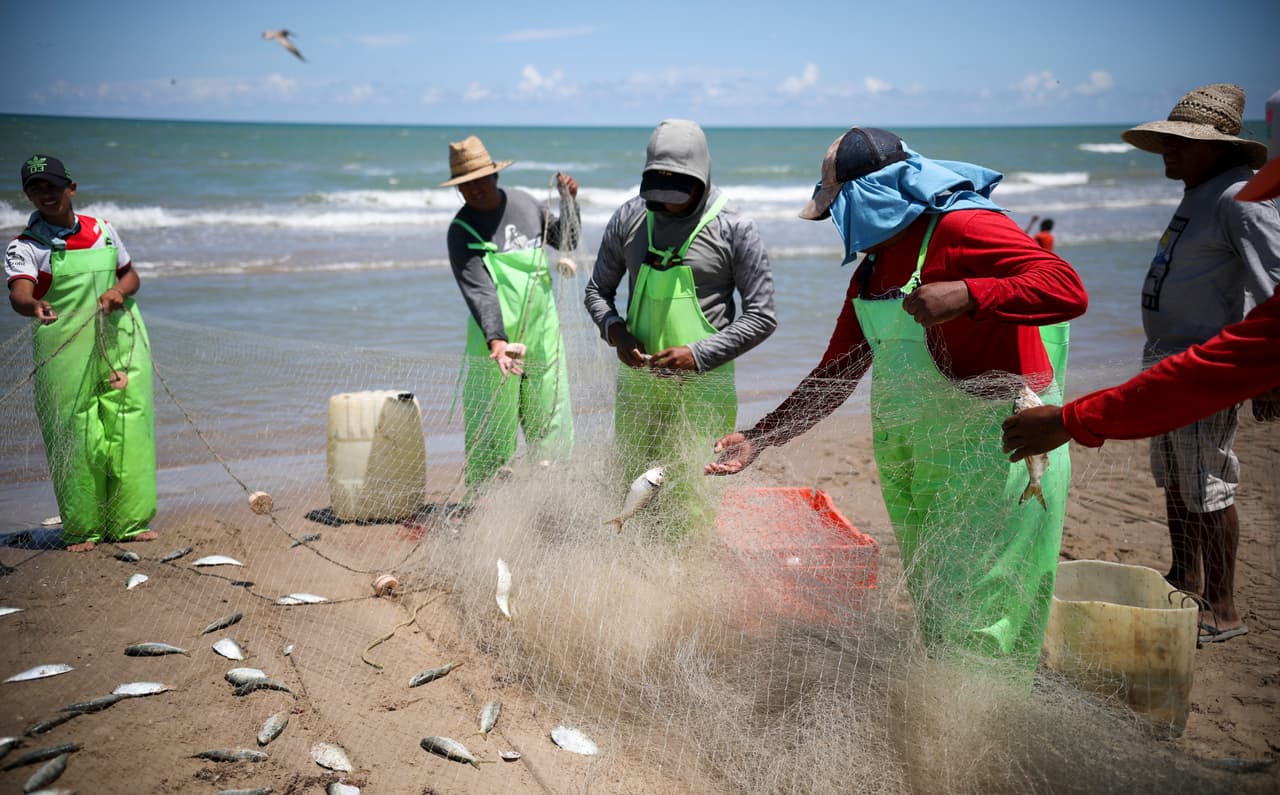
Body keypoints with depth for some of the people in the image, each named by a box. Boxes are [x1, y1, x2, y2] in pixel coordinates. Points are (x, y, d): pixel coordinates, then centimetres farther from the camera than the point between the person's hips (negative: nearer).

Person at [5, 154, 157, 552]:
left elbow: (130, 274, 21)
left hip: (120, 343, 3)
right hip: (65, 352, -3)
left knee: (128, 429, 0)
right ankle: (81, 528, 9)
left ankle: (130, 521, 10)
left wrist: (119, 291, -3)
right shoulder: (25, 246, -1)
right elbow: (18, 292, -18)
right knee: (75, 437, -4)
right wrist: (34, 306, -42)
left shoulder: (102, 230, 11)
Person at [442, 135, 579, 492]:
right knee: (491, 428, -2)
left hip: (544, 338, 5)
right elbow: (478, 292, -21)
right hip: (496, 342, -5)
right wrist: (496, 340, -34)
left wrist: (568, 203, 6)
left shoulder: (524, 202, 8)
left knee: (551, 426, 10)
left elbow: (565, 240, 24)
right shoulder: (461, 231, -8)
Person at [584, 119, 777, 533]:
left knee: (692, 494, -5)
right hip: (638, 382, 4)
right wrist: (615, 331, -6)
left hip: (703, 386, -4)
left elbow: (762, 316, -5)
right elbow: (597, 291, 15)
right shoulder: (629, 218, 6)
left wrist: (700, 354, -15)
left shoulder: (733, 229, -5)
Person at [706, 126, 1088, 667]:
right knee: (935, 617, 13)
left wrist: (966, 295, -34)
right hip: (913, 458, 8)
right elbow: (836, 373, 19)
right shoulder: (871, 272, 14)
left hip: (994, 454, -8)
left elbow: (1068, 289, -24)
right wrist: (759, 437, 14)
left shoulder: (961, 228, -12)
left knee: (980, 625, -6)